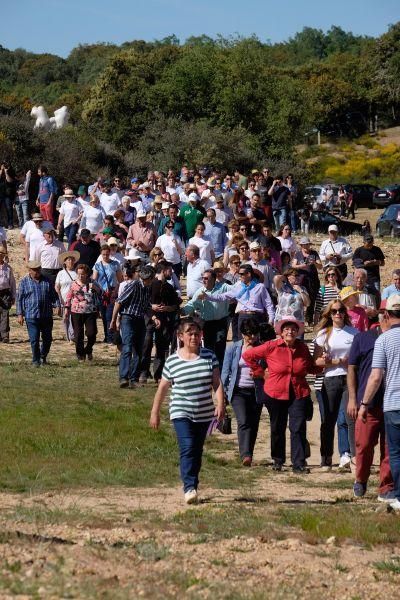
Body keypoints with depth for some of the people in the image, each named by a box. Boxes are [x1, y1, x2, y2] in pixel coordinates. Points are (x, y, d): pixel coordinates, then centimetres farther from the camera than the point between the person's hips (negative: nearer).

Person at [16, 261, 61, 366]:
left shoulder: (47, 281, 10)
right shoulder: (24, 282, 3)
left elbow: (54, 295, 14)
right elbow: (19, 299, 3)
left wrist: (57, 306, -4)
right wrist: (19, 314, -3)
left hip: (47, 316, 3)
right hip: (31, 316, -3)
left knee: (47, 339, 8)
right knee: (34, 340, -5)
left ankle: (43, 357, 30)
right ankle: (36, 360, 8)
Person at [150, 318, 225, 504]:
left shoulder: (209, 356, 1)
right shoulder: (172, 361, -3)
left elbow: (216, 383, -2)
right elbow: (162, 388, 5)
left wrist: (220, 404, -16)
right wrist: (155, 412, 8)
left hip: (204, 414, 3)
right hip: (181, 414, -3)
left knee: (197, 452, 12)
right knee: (187, 448, -18)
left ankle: (192, 487, 25)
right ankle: (189, 488, -23)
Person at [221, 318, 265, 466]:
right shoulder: (234, 349, 4)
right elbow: (226, 371, 8)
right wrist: (223, 392, 4)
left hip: (256, 392, 2)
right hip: (238, 391, -2)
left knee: (253, 425, 4)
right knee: (243, 422, -18)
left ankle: (248, 455, 17)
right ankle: (245, 455, -27)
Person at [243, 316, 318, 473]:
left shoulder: (302, 348, 4)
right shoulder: (271, 347, -7)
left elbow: (310, 367, 20)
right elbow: (248, 355, 2)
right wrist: (259, 371, -1)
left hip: (299, 394, 1)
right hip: (276, 394, -1)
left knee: (298, 429, -8)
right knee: (277, 429, 12)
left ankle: (299, 464, -7)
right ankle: (278, 460, 29)